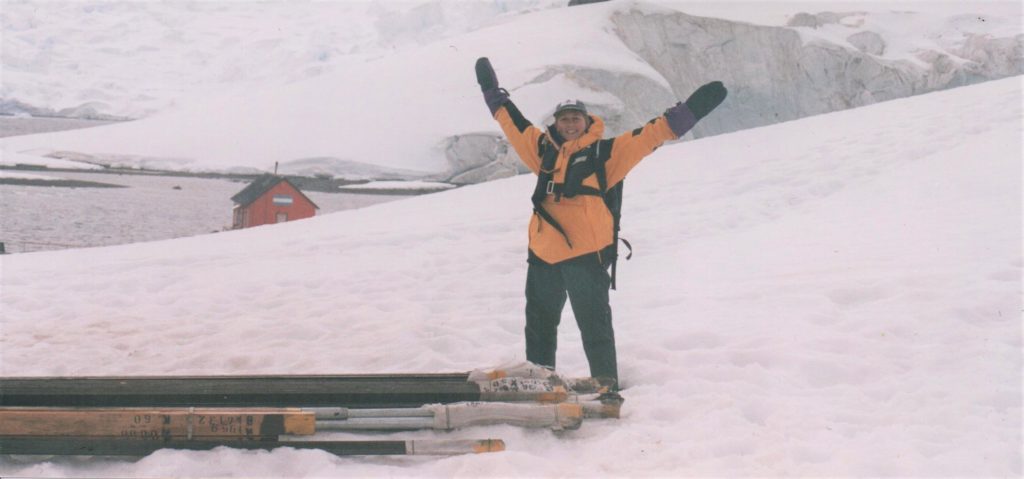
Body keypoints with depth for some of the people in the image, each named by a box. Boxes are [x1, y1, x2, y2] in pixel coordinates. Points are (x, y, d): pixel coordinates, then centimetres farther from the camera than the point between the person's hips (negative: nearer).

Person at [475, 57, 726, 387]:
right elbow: (514, 123, 25)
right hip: (543, 254, 6)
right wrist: (493, 93, 32)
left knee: (595, 326, -2)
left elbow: (648, 136, -6)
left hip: (586, 255, -6)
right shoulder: (545, 150, 12)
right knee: (539, 325, 18)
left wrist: (688, 111, -14)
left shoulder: (604, 152, 0)